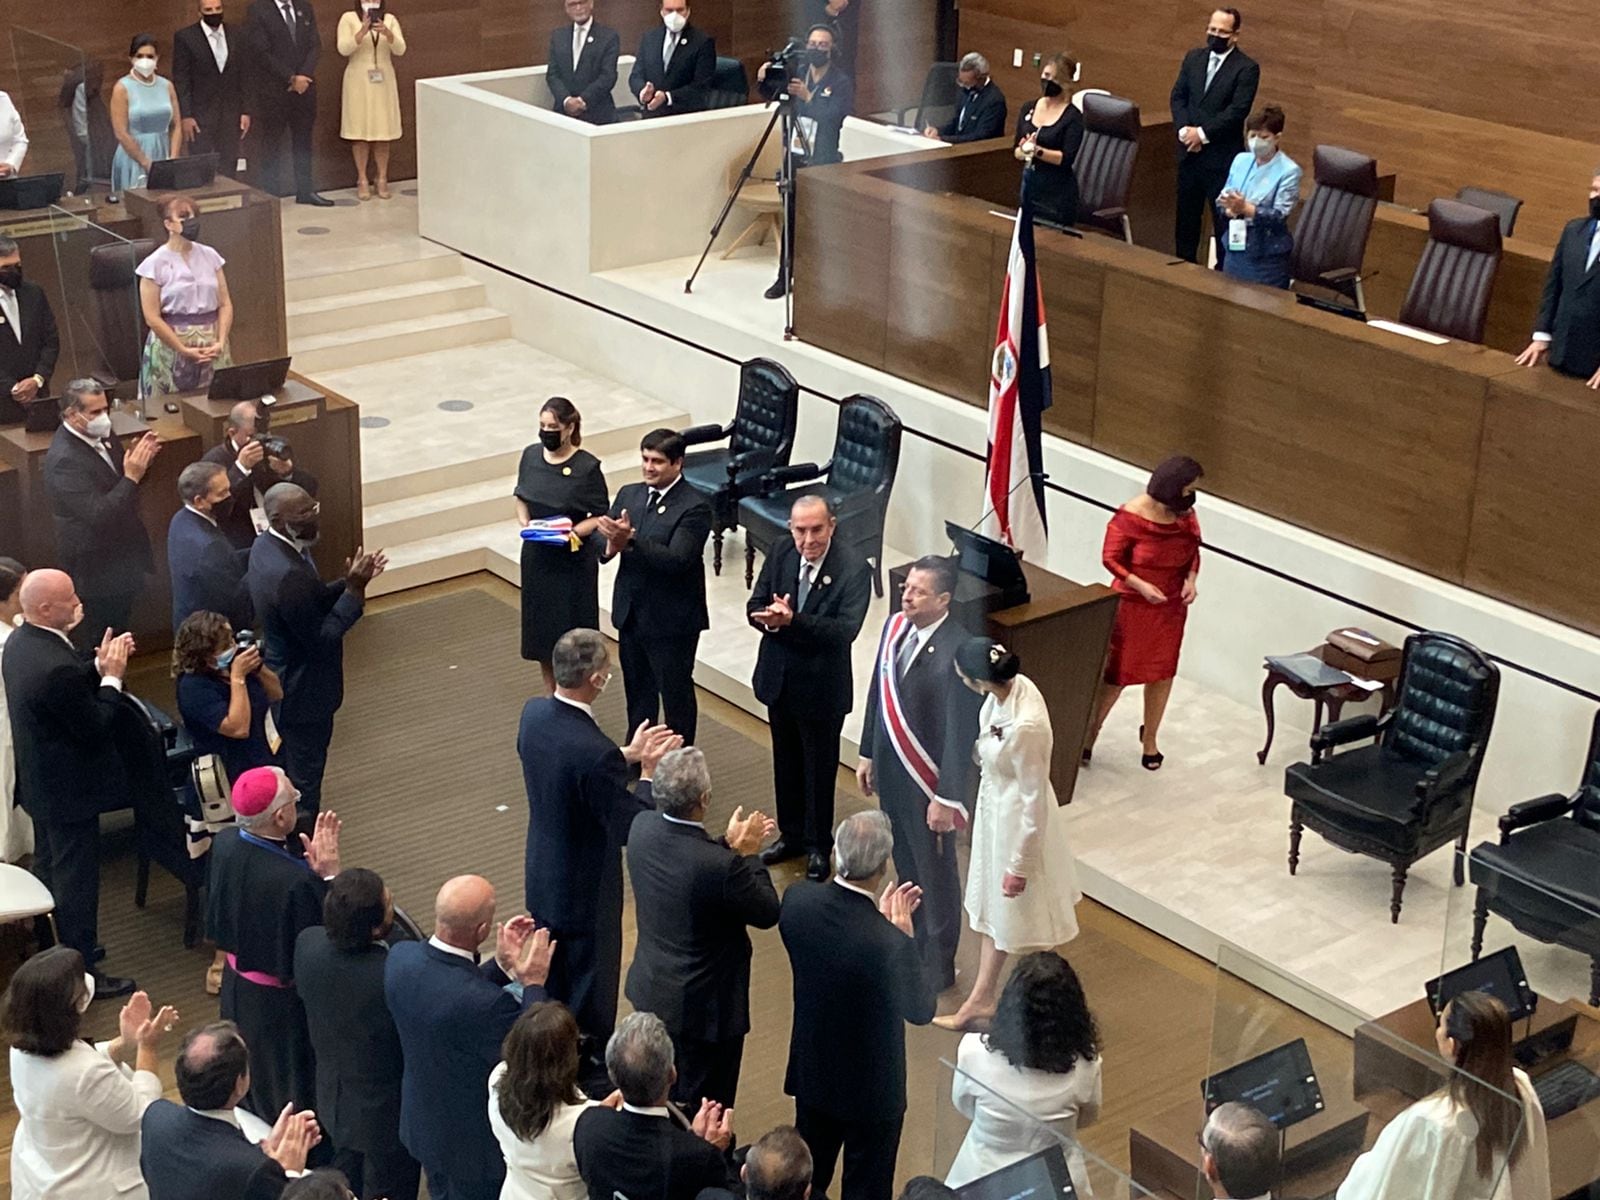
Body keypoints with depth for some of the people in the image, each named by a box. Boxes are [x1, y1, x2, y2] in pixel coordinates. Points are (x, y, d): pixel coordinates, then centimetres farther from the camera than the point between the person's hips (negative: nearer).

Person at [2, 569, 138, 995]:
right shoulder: (56, 667, -33)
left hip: (39, 781, 10)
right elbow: (95, 727, -24)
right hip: (69, 790, -10)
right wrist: (112, 677, -15)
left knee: (48, 870, 24)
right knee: (76, 880, 4)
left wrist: (98, 667, -2)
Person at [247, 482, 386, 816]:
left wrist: (347, 583, -6)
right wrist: (354, 590, -24)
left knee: (290, 771, 25)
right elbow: (321, 638, -26)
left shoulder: (266, 546, -2)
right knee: (303, 778, 8)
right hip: (303, 691, -10)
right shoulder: (287, 575, -33)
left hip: (284, 682, 10)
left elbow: (311, 603, 8)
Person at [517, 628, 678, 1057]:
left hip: (541, 879, 8)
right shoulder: (595, 752, -35)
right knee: (591, 994, 14)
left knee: (549, 984, 27)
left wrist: (628, 755, 4)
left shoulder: (533, 714, -11)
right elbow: (628, 829, -25)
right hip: (585, 890, -8)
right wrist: (649, 772, -13)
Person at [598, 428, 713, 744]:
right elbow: (600, 540, 3)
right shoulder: (629, 494, 5)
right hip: (630, 613, 7)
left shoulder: (694, 508, -16)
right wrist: (610, 546, -21)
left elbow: (676, 559, -27)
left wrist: (630, 539, -35)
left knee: (676, 694, 8)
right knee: (637, 691, 21)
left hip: (672, 621, -6)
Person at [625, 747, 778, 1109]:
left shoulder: (642, 828, -14)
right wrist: (747, 855, -8)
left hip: (652, 990, 7)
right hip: (703, 1007, -7)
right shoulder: (720, 866, -34)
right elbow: (768, 913, -16)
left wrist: (729, 845, 1)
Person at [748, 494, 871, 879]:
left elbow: (846, 629, -28)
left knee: (820, 768, 12)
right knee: (786, 762, 21)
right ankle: (791, 835, 40)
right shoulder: (780, 553, -5)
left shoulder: (854, 569, -21)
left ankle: (818, 846, 30)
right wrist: (770, 618, -27)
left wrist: (791, 620, -38)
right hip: (778, 678, 5)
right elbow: (755, 605, -3)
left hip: (821, 687, -5)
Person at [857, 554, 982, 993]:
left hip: (928, 779, -7)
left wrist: (947, 798, -19)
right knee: (905, 862, 24)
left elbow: (962, 730, -22)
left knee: (935, 872, 12)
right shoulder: (895, 625, -4)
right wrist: (868, 755, 14)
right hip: (890, 770, 7)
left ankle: (938, 966, 30)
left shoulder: (956, 652, -27)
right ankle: (913, 941, 44)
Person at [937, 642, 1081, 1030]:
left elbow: (1034, 801, -26)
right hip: (994, 811, 9)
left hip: (1017, 821, -9)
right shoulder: (1012, 685, -14)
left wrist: (1020, 865, -16)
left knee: (1024, 917, 14)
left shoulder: (1025, 728, -37)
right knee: (993, 908, 24)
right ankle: (982, 998, 41)